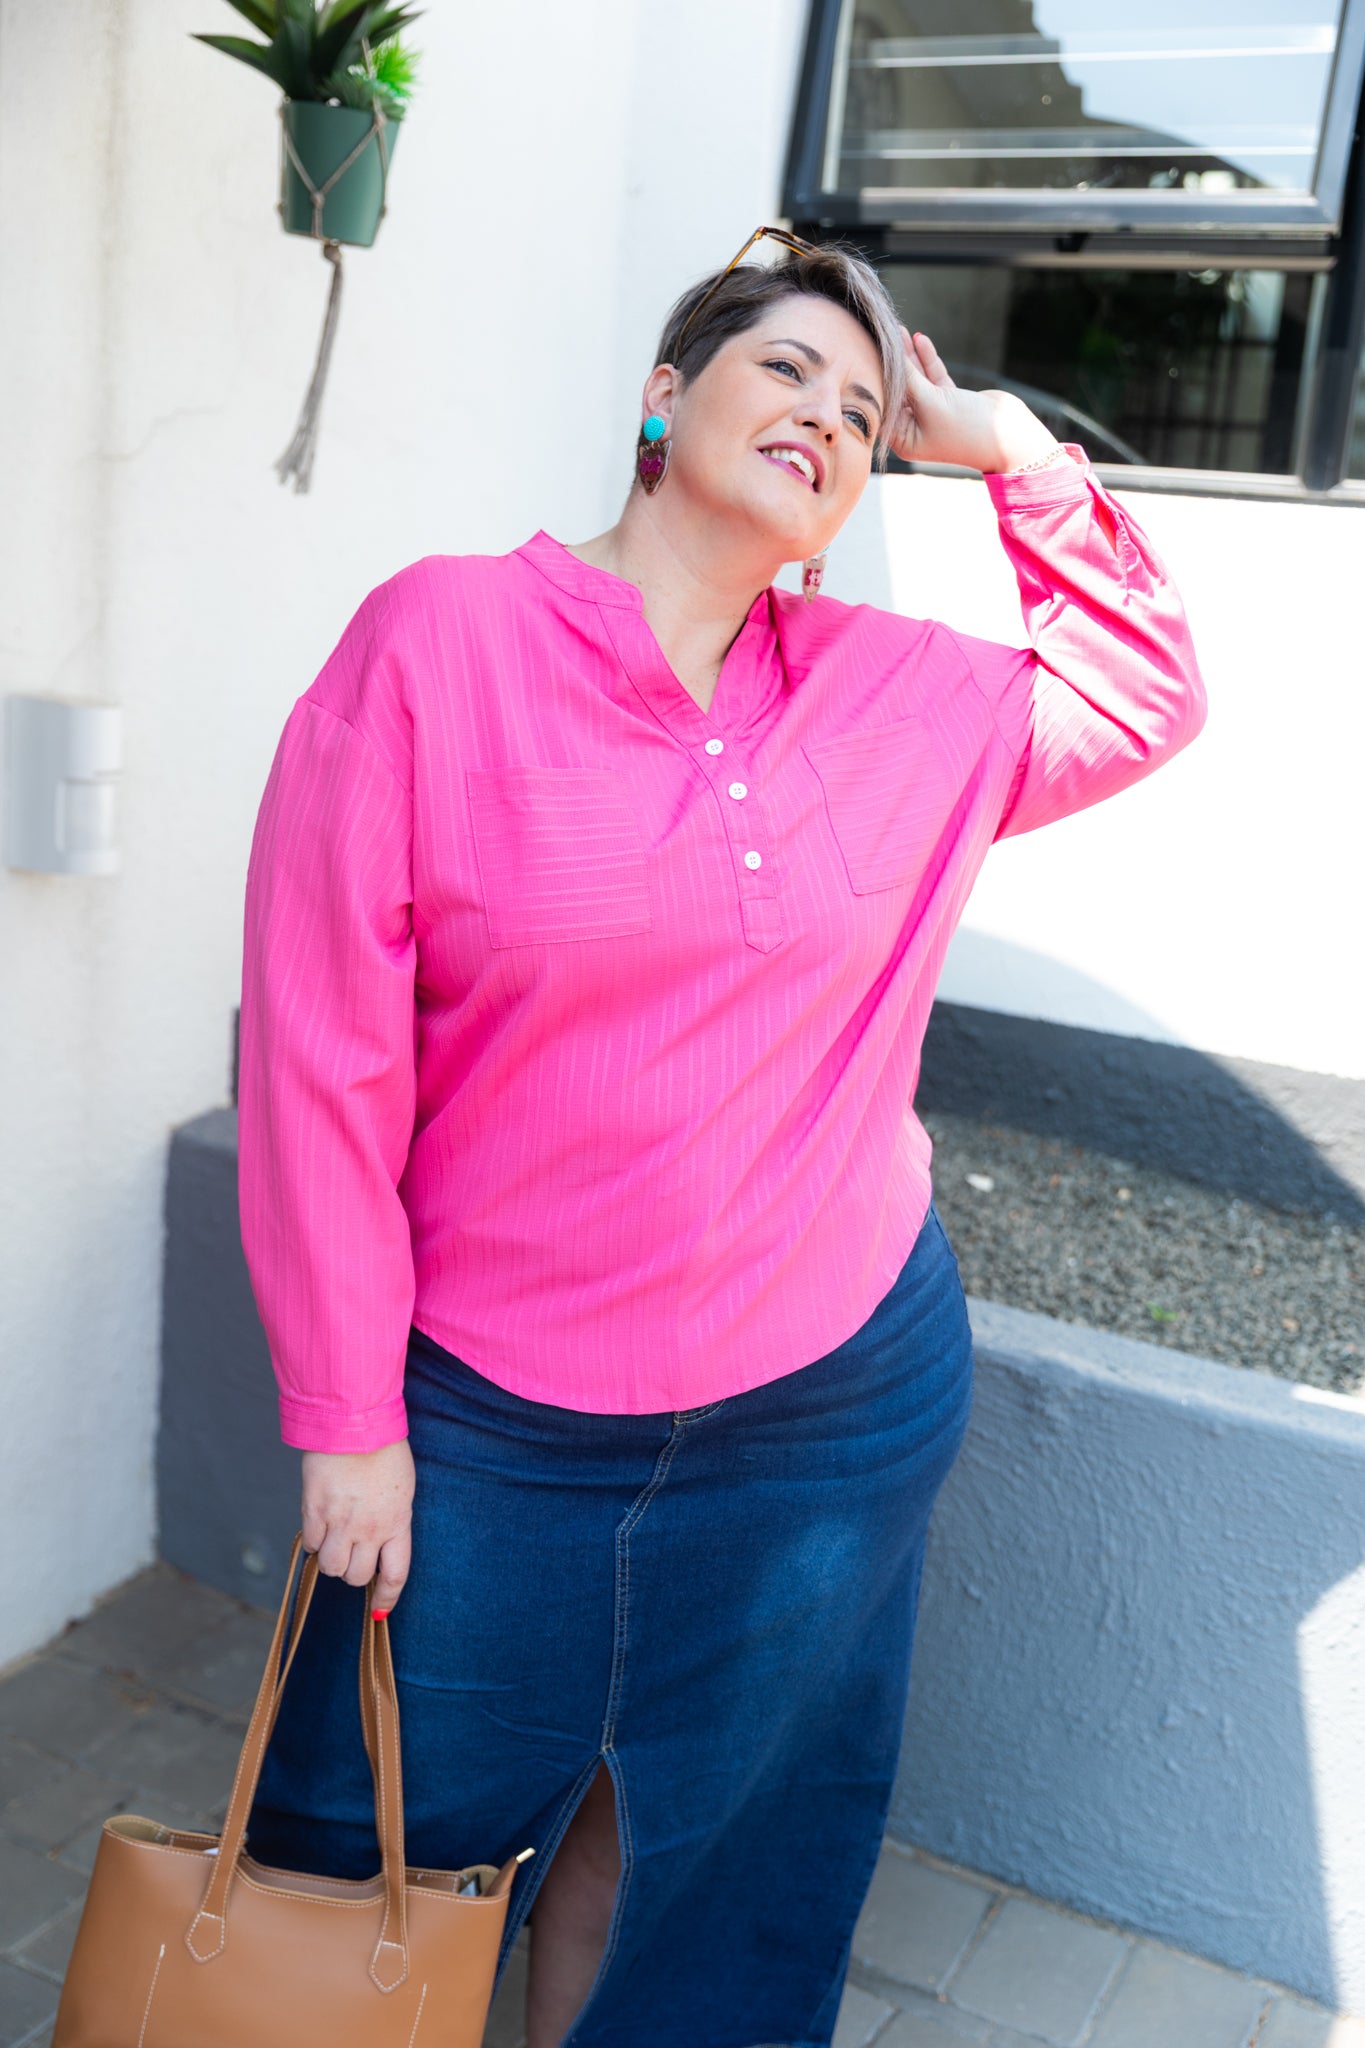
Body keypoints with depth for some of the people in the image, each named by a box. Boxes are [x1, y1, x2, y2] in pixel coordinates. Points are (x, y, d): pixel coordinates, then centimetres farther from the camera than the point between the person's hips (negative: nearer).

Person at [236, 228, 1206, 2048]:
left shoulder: (910, 699, 1)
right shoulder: (438, 640, -11)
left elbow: (1147, 695, 19)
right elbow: (322, 1051, -11)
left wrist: (1016, 452, 7)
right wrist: (349, 1417, -9)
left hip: (837, 1400, 3)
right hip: (490, 1416, -2)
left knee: (671, 1835, 21)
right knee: (390, 1840, 17)